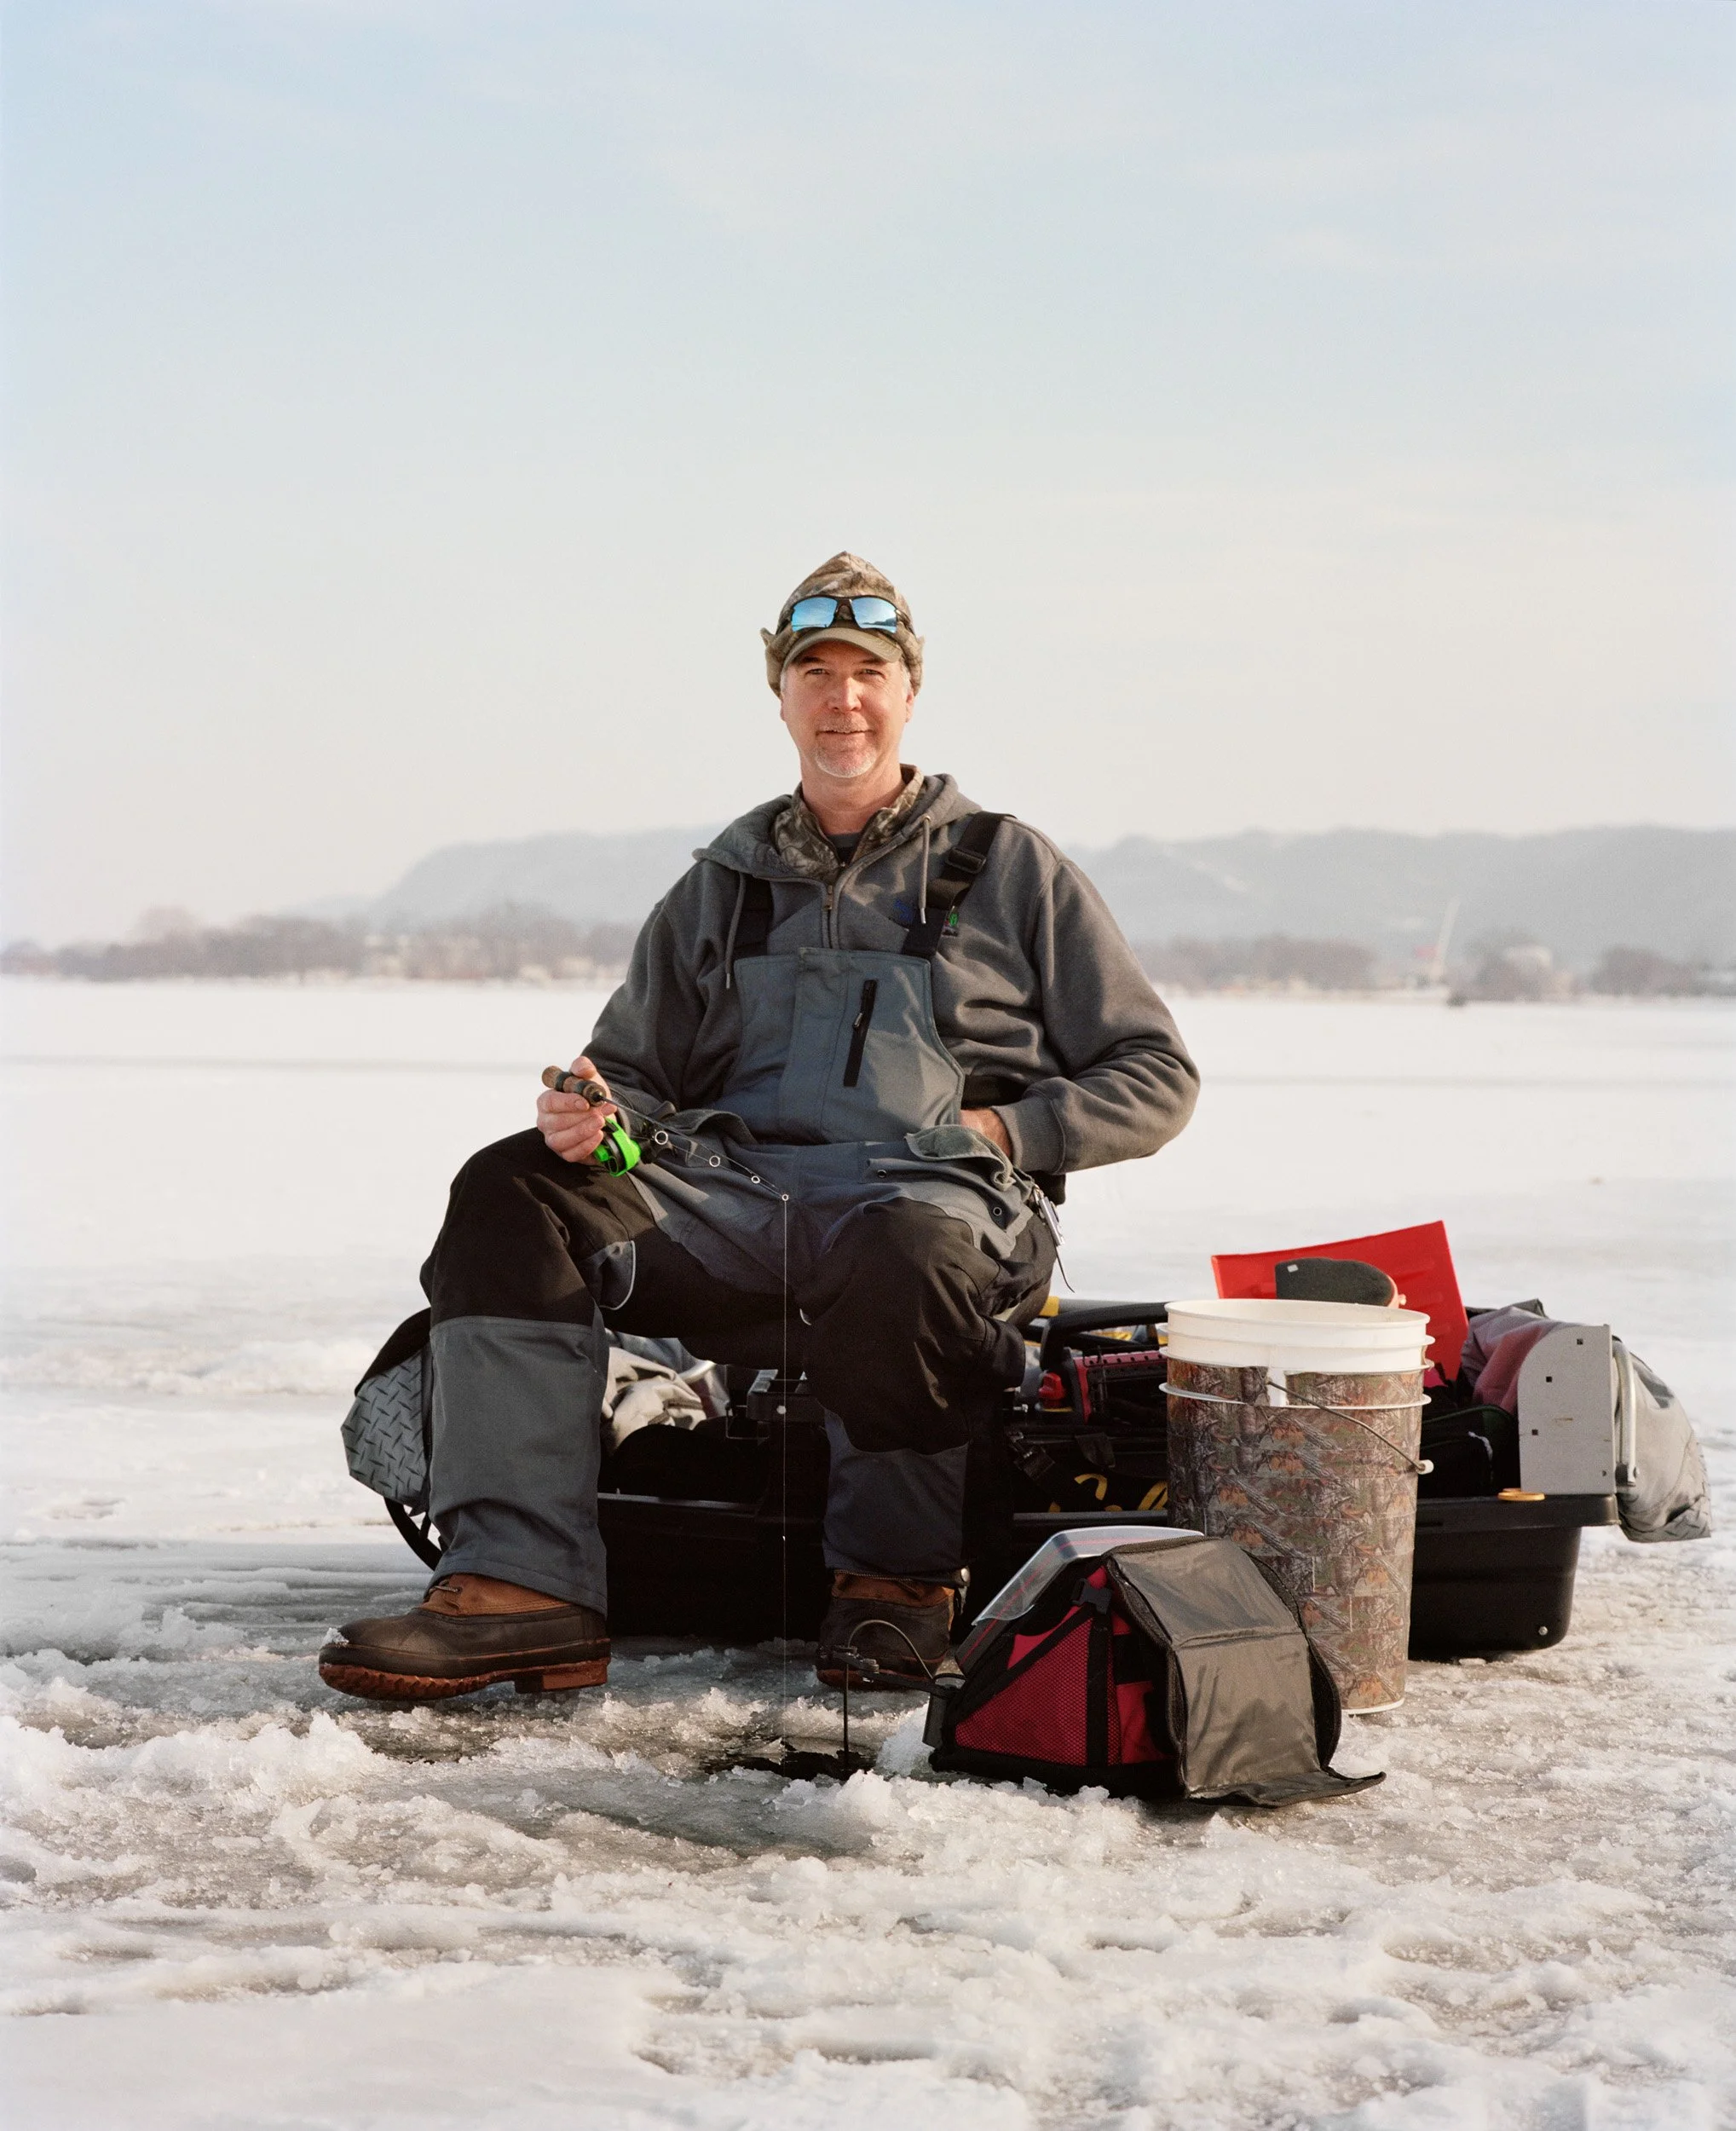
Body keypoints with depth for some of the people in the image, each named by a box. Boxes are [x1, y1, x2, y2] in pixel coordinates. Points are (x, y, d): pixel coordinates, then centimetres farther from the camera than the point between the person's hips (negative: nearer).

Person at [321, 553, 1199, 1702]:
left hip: (931, 1195, -3)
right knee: (515, 1194, -23)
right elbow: (636, 1071, 24)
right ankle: (524, 1587, -33)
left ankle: (898, 1578, -15)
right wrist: (591, 1113, -1)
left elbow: (1155, 1076, 12)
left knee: (907, 1255, -41)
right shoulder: (721, 886, 24)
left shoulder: (1011, 870, 15)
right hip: (732, 1196, 4)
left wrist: (1007, 1132, -4)